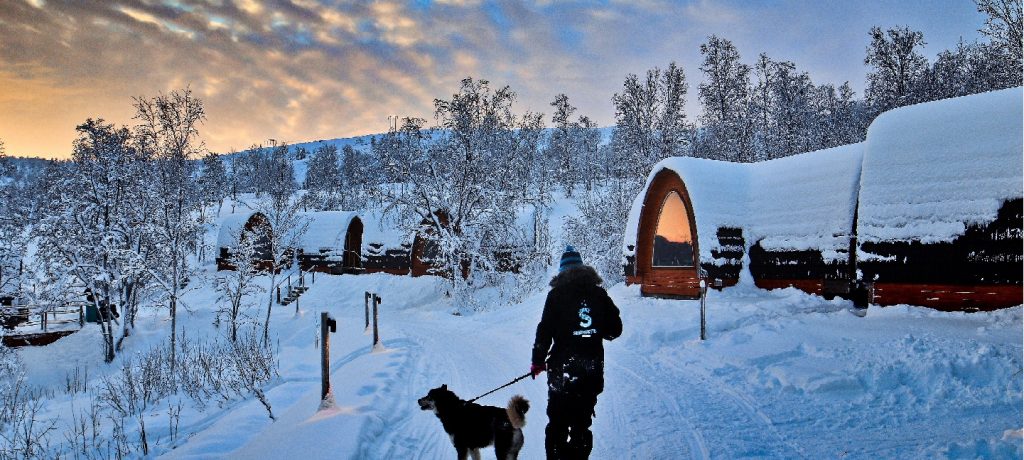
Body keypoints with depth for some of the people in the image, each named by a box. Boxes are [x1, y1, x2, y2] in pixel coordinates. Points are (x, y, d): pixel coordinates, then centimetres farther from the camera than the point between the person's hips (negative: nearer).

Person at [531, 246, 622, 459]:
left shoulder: (557, 294, -5)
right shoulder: (599, 294, 4)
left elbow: (544, 331, -9)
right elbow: (615, 329, 6)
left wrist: (538, 361, 0)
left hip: (563, 368, -3)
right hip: (592, 369, 3)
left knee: (558, 420, 7)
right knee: (582, 421, 13)